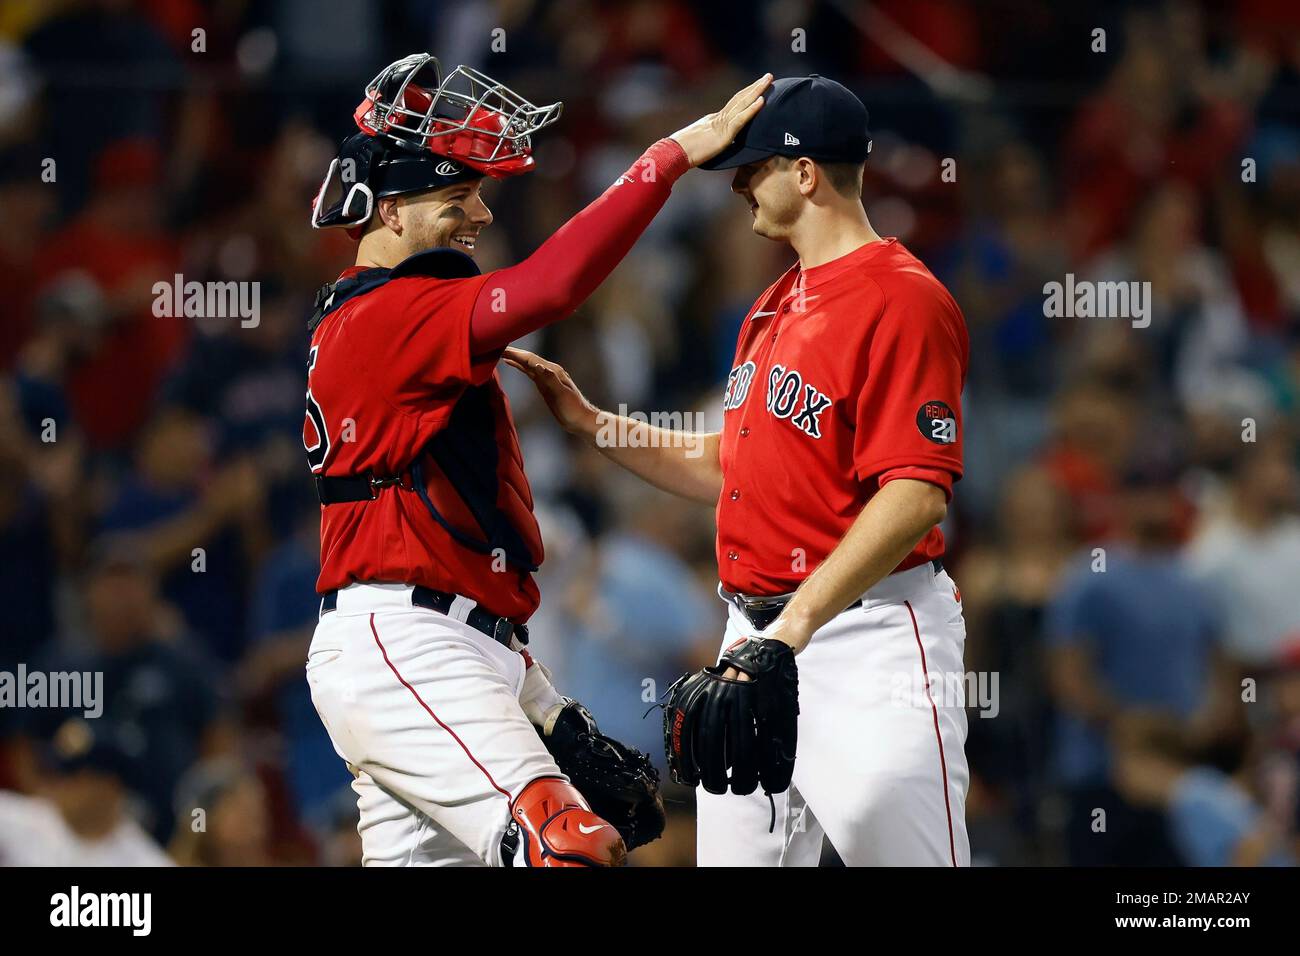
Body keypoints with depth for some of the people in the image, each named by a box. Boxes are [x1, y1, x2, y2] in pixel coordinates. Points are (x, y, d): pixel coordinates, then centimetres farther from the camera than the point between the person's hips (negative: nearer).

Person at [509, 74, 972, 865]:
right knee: (732, 854, 9)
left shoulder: (901, 301, -13)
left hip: (869, 636, -10)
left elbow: (916, 496, -23)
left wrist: (799, 621, -31)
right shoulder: (775, 309, 18)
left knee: (904, 853, -10)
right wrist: (588, 420, 19)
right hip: (756, 637, 10)